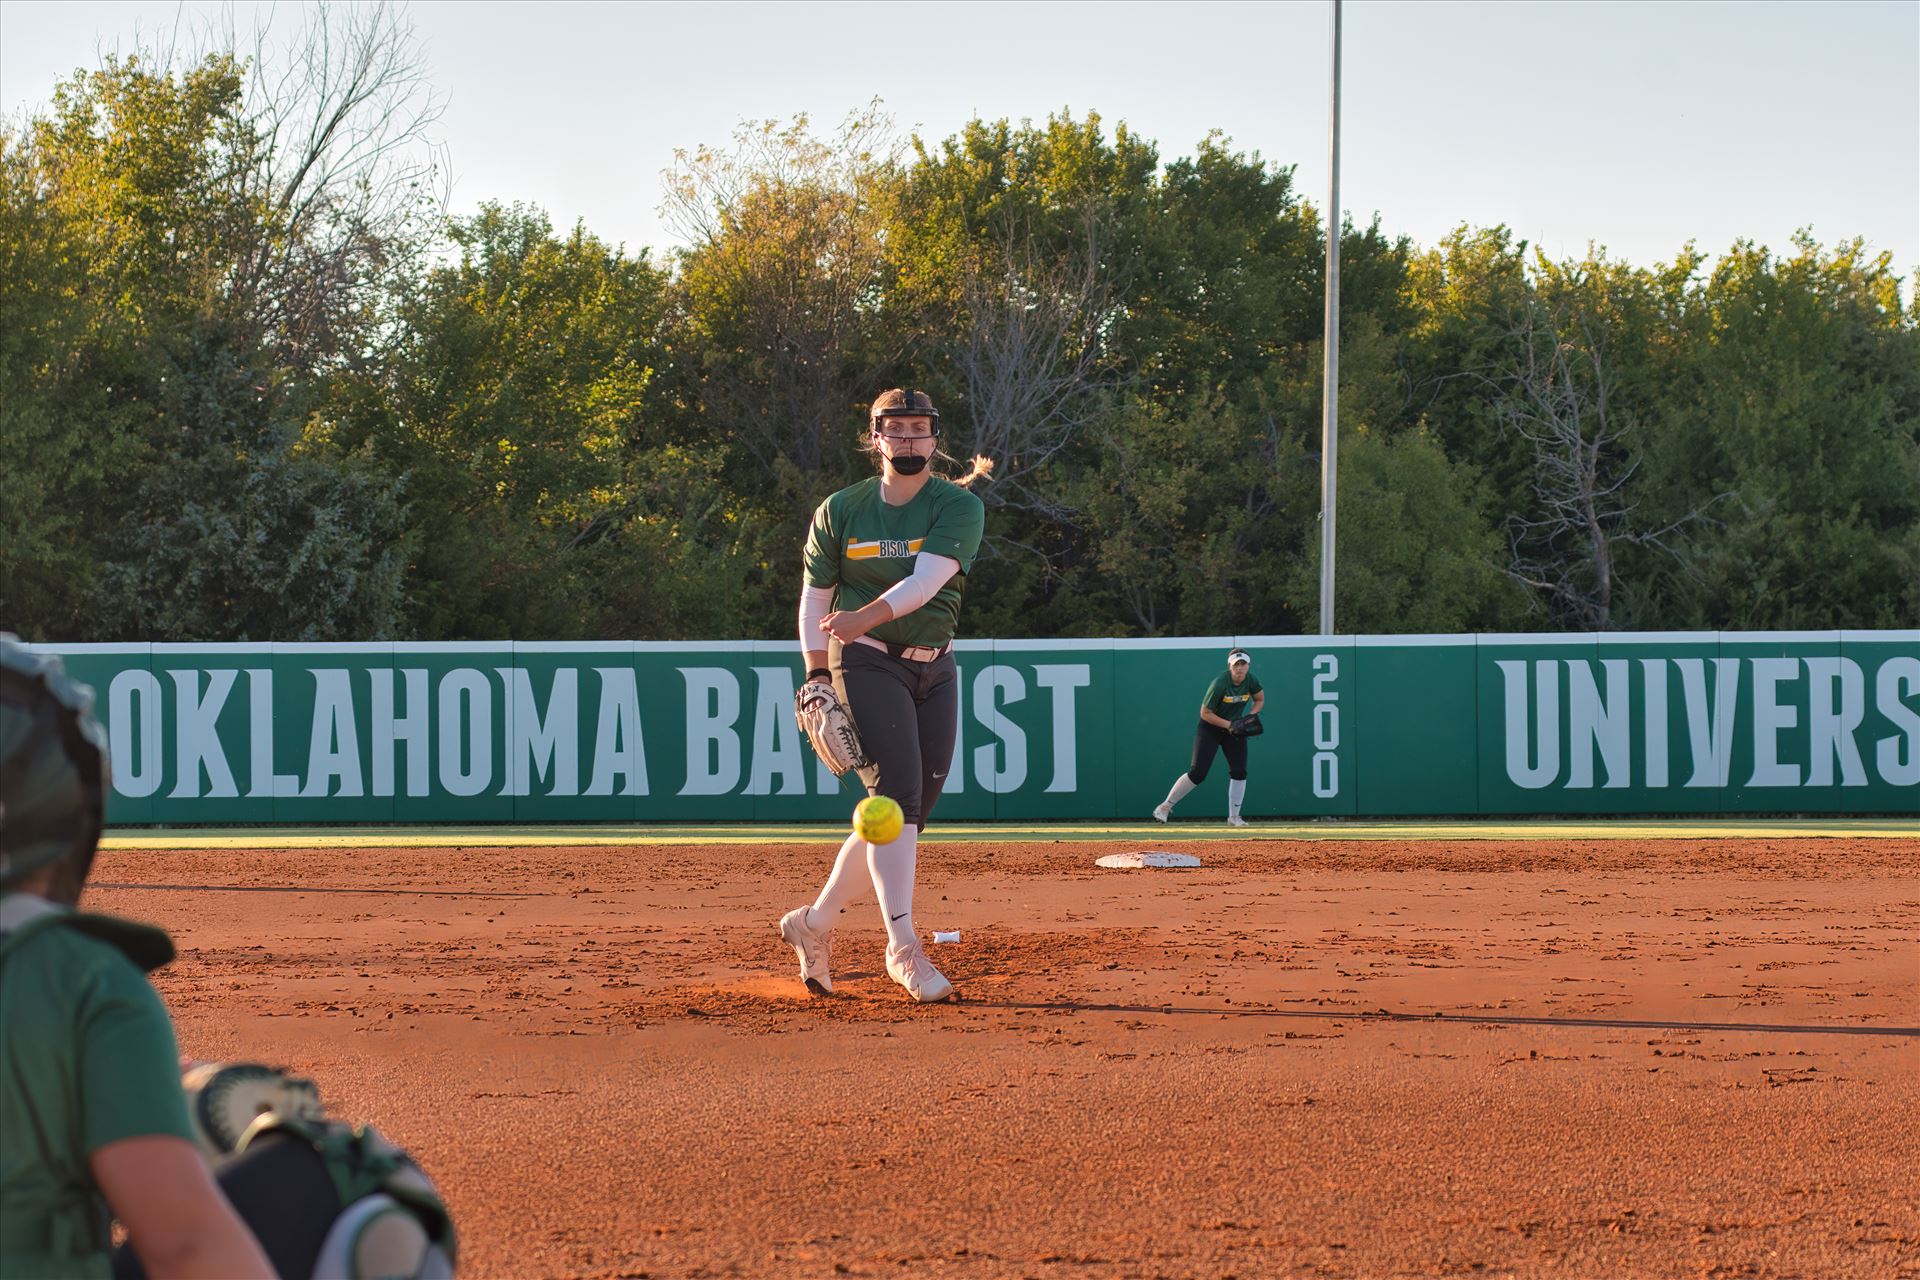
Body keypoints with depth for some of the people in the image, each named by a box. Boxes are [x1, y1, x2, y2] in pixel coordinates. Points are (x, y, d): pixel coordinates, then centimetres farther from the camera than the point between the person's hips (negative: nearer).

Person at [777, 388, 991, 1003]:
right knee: (896, 793, -19)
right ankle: (902, 946, -24)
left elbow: (926, 580, -17)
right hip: (866, 663, -3)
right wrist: (817, 679, -5)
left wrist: (867, 616, -31)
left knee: (909, 811, 5)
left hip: (935, 667, 3)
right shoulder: (840, 511, 3)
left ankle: (815, 923, 21)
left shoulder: (960, 508, -1)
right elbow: (815, 600, 6)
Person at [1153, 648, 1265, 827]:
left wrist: (1249, 718, -10)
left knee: (1239, 772, -5)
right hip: (1211, 727, -5)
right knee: (1197, 773, -11)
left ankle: (1234, 817, 6)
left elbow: (1260, 700, 8)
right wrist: (1229, 725, -26)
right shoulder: (1220, 683, -27)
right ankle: (1165, 807, 1)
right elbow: (1205, 713, -20)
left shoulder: (1251, 681, -11)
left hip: (1234, 727, 5)